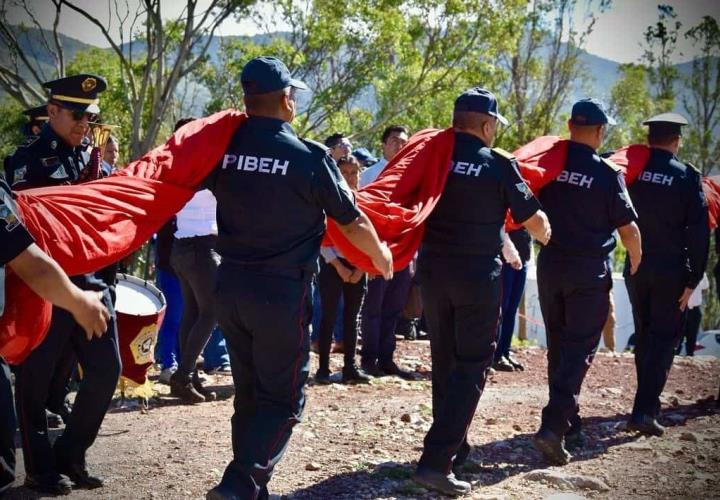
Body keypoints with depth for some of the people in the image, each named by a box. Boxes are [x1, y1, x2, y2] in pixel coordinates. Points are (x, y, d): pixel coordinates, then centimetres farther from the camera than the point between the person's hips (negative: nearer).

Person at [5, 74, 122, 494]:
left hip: (89, 279, 6)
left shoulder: (90, 155, 12)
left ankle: (71, 456, 22)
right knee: (37, 377, 2)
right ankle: (41, 469, 15)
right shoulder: (29, 158, -5)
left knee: (106, 370, 6)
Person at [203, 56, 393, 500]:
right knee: (281, 399, 4)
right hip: (282, 290, -5)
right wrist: (383, 258, 16)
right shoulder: (309, 157, -12)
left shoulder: (223, 147, -1)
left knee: (249, 393, 17)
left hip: (230, 283, 5)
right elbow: (352, 222, -2)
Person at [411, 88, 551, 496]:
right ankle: (437, 461, -11)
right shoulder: (499, 164, -8)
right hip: (478, 275, -4)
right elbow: (534, 221, -1)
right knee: (471, 367, 0)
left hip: (432, 271, 5)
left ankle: (455, 448, 29)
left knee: (445, 362, 17)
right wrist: (545, 233, 20)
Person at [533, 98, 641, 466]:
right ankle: (553, 427, -14)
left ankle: (569, 426, 24)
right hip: (589, 273, -4)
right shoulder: (608, 174, -11)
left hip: (549, 266, 4)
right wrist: (635, 262, 12)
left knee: (558, 348, 15)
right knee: (579, 350, -1)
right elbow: (628, 228, -6)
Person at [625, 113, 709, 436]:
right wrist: (692, 279, -7)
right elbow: (699, 232, -10)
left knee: (644, 337, 17)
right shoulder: (687, 177, -9)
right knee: (664, 339, 1)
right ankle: (644, 410, -9)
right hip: (671, 271, -4)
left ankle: (648, 403, 27)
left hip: (636, 269, 4)